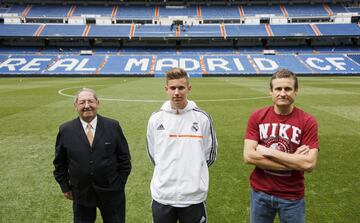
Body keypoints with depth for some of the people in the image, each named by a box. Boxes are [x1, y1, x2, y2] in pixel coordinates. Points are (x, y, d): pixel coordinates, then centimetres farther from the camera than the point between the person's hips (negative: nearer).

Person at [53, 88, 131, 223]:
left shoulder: (113, 126, -7)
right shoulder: (65, 130, -4)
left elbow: (124, 158, 0)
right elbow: (60, 162, 6)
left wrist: (120, 183, 0)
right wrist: (65, 187, 5)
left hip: (111, 191, 0)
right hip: (81, 193, 1)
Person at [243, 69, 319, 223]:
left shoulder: (308, 122, -11)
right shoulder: (257, 117, -8)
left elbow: (309, 164, -20)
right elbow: (248, 156, -16)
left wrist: (268, 152, -19)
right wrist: (293, 161, -19)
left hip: (292, 196, -1)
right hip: (260, 192, 1)